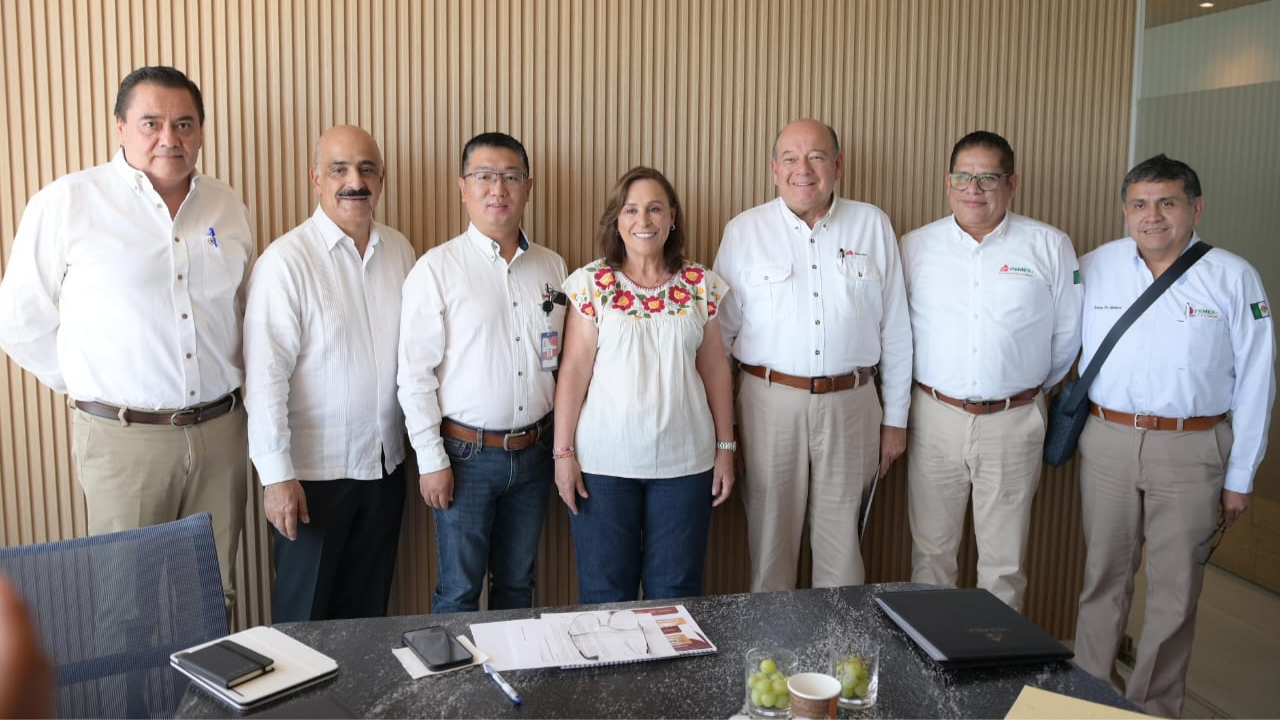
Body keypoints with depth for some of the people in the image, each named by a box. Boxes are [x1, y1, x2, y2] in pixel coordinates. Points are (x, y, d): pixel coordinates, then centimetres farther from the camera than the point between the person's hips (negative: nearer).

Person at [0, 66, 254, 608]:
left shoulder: (227, 207, 9)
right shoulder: (65, 203, -4)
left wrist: (223, 382, 11)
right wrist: (91, 383, 2)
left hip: (221, 430, 4)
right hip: (124, 438, -4)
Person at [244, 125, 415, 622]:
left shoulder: (399, 250, 4)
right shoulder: (286, 260, -14)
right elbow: (266, 375, -16)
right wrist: (277, 475, -17)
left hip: (385, 465, 5)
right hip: (314, 470, -5)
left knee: (368, 609, 19)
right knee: (304, 614, 11)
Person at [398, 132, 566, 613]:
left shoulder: (552, 267, 6)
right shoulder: (437, 268, -7)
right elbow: (415, 373, -9)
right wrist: (431, 460, -10)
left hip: (533, 451, 4)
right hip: (466, 452, -4)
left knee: (517, 585, 17)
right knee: (459, 591, 6)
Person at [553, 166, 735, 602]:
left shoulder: (702, 285, 4)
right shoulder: (591, 284, -2)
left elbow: (715, 370, 7)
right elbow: (574, 372, -3)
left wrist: (725, 448, 7)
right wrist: (563, 451, -5)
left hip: (684, 463, 2)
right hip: (603, 464, -1)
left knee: (675, 590, 9)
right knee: (605, 591, 9)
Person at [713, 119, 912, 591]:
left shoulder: (872, 225, 5)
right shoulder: (744, 231, 2)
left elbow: (895, 331, 8)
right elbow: (720, 331, 3)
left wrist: (895, 419, 8)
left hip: (850, 404, 1)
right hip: (770, 401, -1)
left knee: (841, 539, 9)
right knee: (770, 534, 8)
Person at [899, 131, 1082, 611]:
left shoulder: (1050, 246, 0)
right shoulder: (915, 246, 2)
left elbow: (1067, 335, 7)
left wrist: (1030, 389, 13)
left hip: (1014, 422, -1)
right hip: (934, 417, 1)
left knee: (1004, 560, 9)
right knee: (931, 551, 11)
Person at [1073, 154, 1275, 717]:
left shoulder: (1234, 279, -3)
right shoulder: (1094, 269, 1)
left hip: (1192, 450, -1)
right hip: (1106, 443, 2)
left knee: (1175, 589, 8)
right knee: (1103, 577, 13)